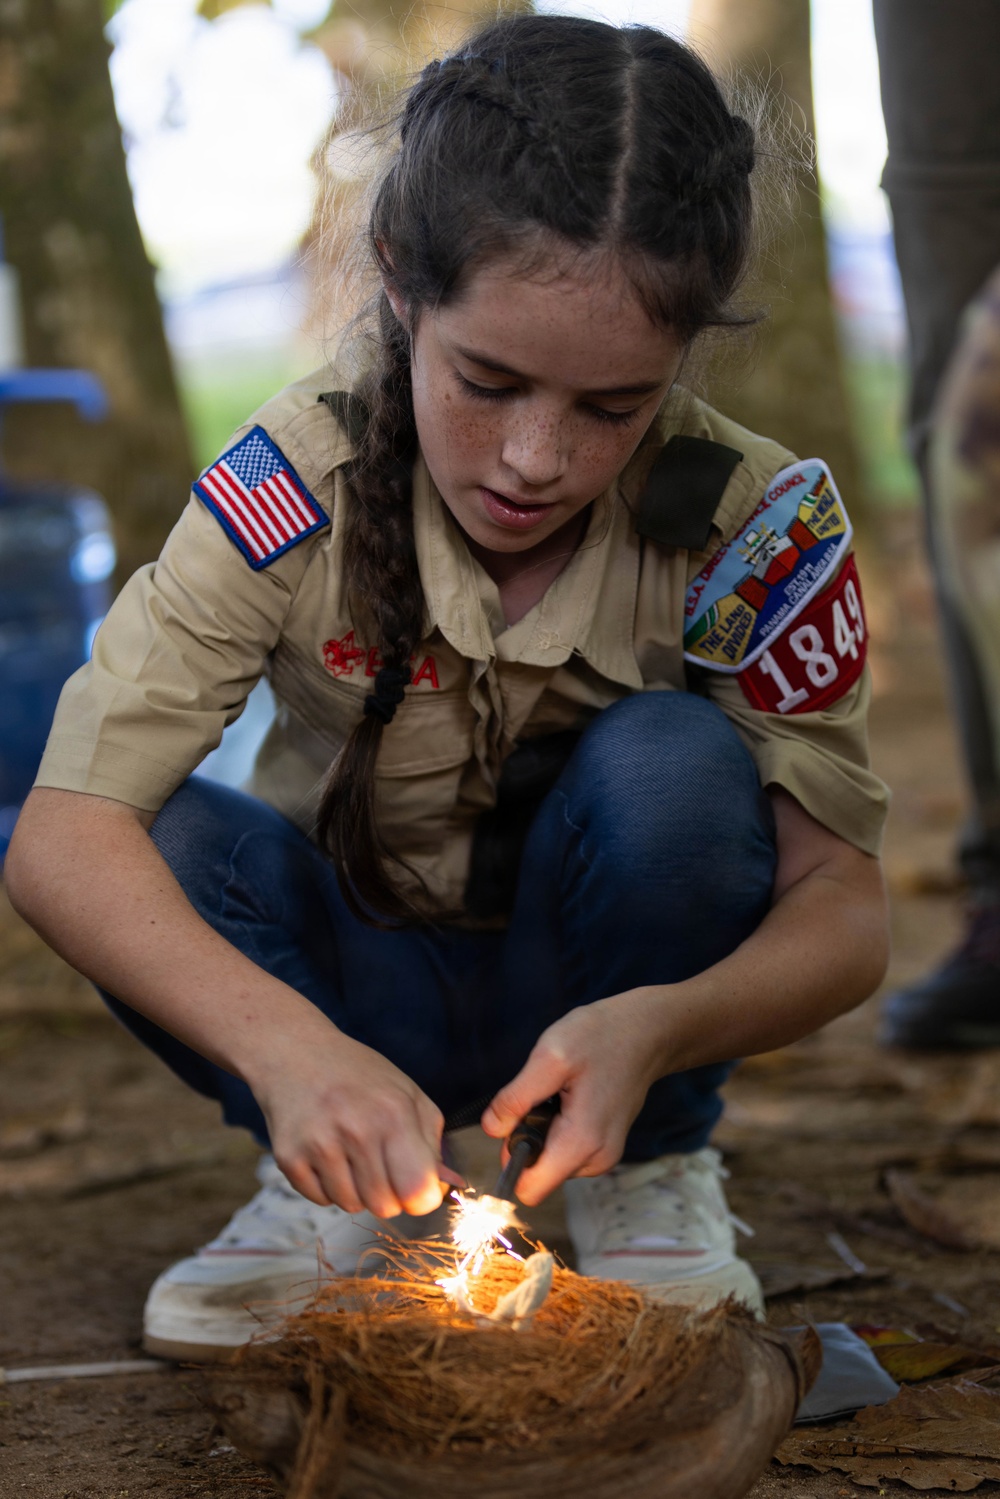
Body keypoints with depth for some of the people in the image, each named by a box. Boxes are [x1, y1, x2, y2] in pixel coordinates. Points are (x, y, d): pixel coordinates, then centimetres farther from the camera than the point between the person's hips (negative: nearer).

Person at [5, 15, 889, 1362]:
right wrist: (284, 1043, -48)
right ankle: (327, 1183, -4)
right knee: (167, 838, -29)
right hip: (361, 987, 0)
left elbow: (844, 913, -20)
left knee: (672, 768, -30)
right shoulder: (295, 491, -24)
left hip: (593, 1005, 0)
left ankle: (654, 1178, -5)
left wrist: (656, 1027, -43)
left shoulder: (755, 527, -22)